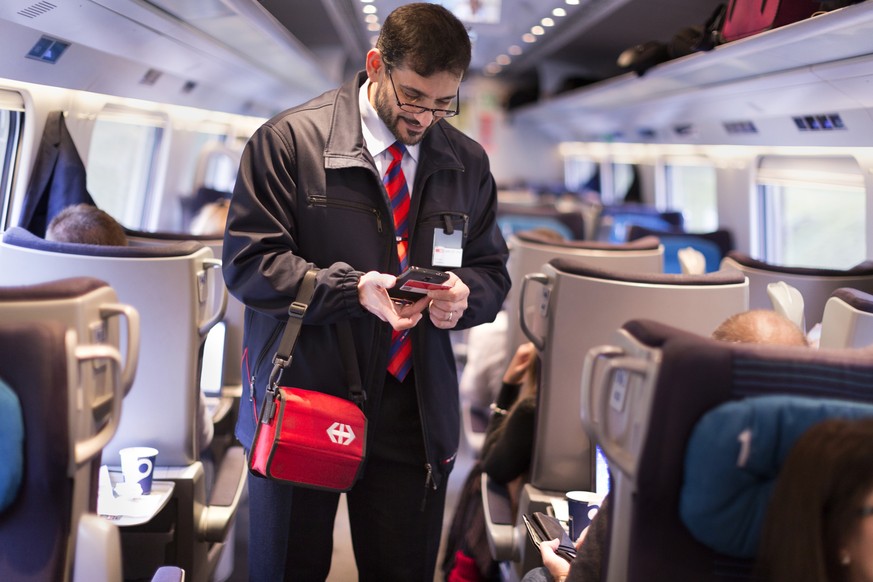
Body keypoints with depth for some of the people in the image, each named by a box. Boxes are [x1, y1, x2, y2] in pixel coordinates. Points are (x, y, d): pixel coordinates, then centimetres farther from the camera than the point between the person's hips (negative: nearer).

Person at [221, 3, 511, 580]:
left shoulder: (467, 161, 8)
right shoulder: (289, 139, -6)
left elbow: (492, 272, 14)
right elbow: (248, 261, -9)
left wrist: (465, 295, -11)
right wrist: (352, 290, -23)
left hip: (414, 416, 3)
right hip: (302, 402, -3)